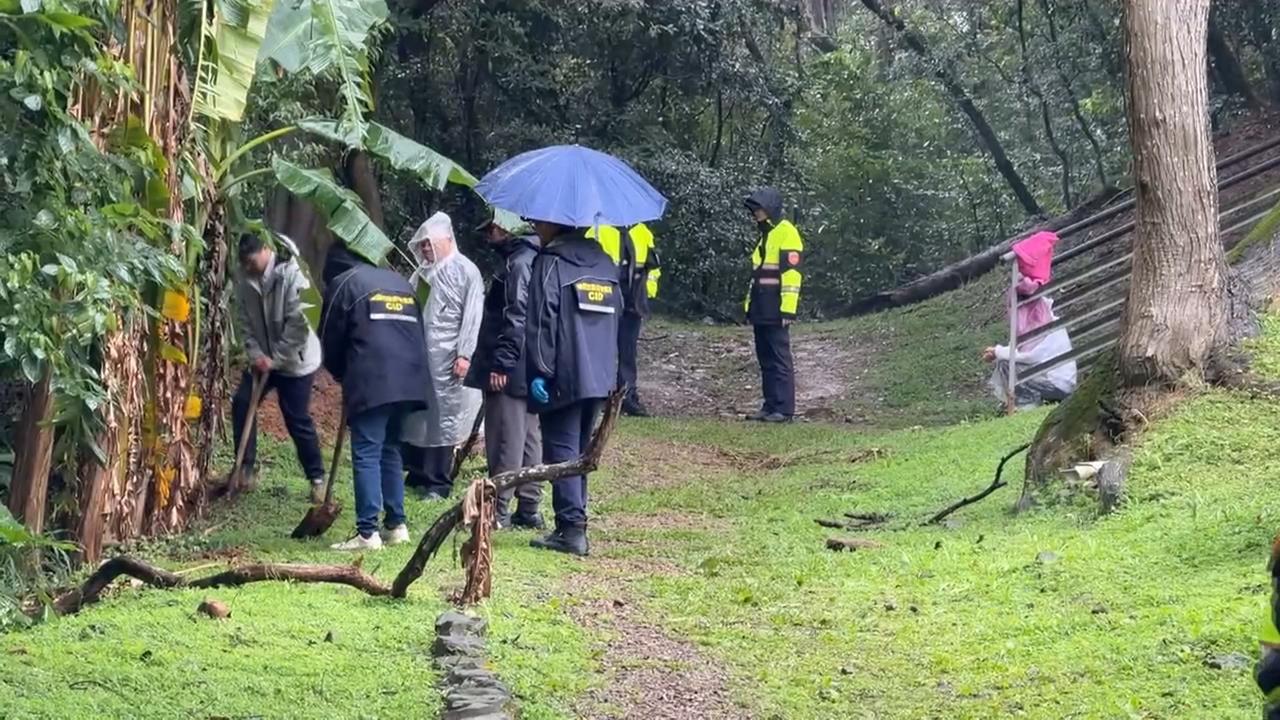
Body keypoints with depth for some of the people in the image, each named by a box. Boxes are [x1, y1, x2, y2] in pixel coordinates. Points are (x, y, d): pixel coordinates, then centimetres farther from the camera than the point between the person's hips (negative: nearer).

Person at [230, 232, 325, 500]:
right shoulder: (243, 277, -5)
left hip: (295, 359, -6)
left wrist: (276, 359, -22)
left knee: (297, 420, -5)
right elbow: (245, 320, 1)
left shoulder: (291, 274, -23)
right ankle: (245, 468, 12)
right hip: (263, 358, 6)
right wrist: (255, 354, -13)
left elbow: (298, 325, -24)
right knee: (241, 405, -1)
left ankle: (317, 478, 9)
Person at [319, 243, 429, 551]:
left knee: (366, 455, -5)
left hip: (371, 383, -6)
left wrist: (342, 375, 27)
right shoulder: (400, 282, 25)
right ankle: (396, 525, 18)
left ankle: (367, 533, -10)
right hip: (409, 381, 6)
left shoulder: (343, 283, 6)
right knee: (390, 451, 18)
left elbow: (331, 341, 7)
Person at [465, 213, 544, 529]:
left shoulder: (518, 263, -15)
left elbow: (515, 318, -22)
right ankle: (528, 509, 18)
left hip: (511, 372, -10)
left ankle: (498, 511, -3)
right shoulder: (533, 258, 16)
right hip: (529, 371, 10)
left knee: (506, 442, -6)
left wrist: (501, 363, -22)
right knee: (528, 439, 13)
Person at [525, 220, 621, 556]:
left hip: (562, 378, -7)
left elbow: (542, 321, -14)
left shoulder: (549, 264, -8)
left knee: (561, 450, -4)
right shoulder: (605, 263, 14)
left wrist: (540, 370, -13)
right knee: (580, 450, 14)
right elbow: (616, 313, 18)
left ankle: (572, 529, -11)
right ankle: (575, 524, 16)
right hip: (600, 377, 7)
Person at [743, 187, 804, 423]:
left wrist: (788, 309, -21)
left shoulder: (786, 233, -9)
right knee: (765, 359, 10)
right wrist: (750, 306, 20)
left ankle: (784, 409, -7)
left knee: (780, 359, -8)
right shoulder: (765, 236, 20)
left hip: (775, 312, -9)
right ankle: (770, 406, 14)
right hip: (761, 311, 9)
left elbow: (791, 273, -16)